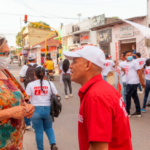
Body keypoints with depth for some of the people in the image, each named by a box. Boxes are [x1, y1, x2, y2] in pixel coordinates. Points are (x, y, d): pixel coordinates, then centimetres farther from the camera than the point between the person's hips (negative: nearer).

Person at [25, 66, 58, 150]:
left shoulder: (31, 85, -3)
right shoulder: (50, 84, 2)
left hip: (36, 110, -2)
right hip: (48, 109, 2)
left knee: (39, 131, 10)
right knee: (49, 128, 22)